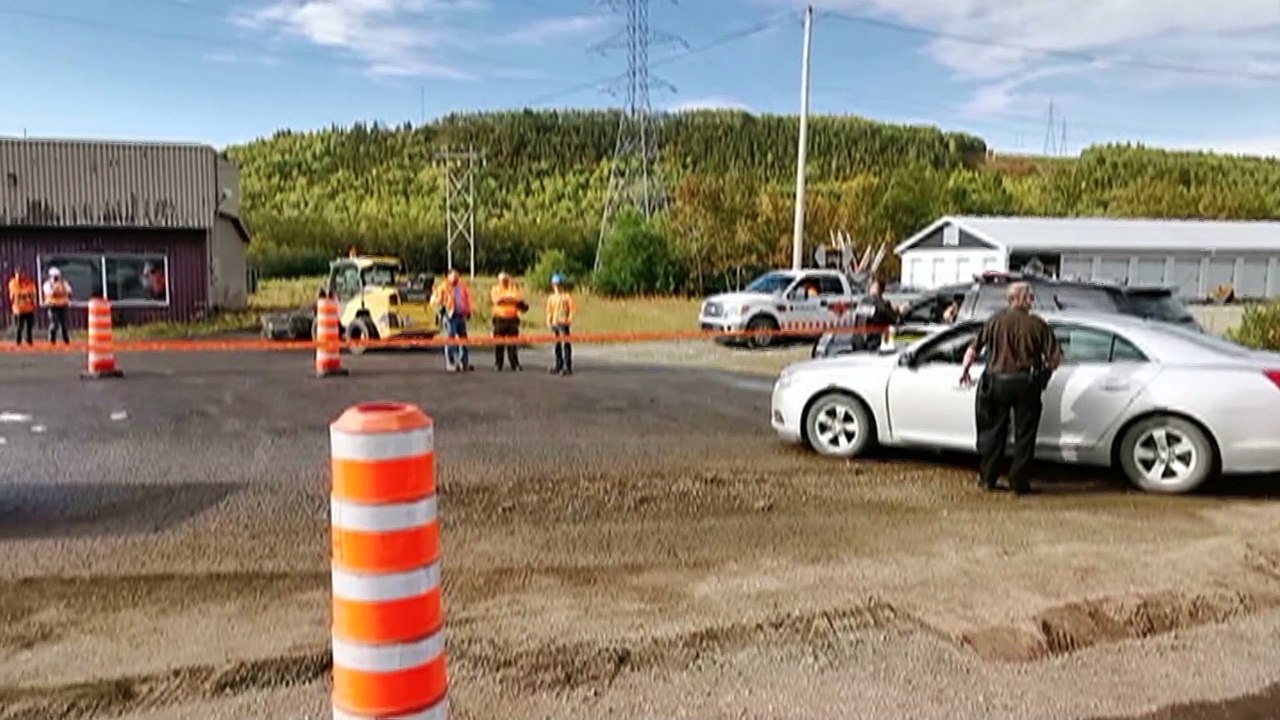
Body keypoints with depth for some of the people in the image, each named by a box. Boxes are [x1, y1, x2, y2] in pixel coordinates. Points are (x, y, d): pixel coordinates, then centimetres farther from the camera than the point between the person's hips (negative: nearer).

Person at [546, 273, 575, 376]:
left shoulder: (567, 296, -2)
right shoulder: (551, 297, 14)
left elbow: (572, 309, -5)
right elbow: (549, 310, 19)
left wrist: (569, 319, -14)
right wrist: (548, 320, 8)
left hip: (563, 323, -6)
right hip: (554, 323, 6)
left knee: (566, 344, -10)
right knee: (557, 345, 12)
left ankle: (568, 368, -11)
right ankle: (559, 366, 22)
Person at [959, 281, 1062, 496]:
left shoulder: (996, 321, 1)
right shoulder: (1038, 324, -2)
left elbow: (973, 348, -1)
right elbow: (1055, 357, -5)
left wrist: (965, 370, 14)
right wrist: (1044, 372, 15)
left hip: (997, 381, 2)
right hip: (1027, 383, -2)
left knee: (994, 430, 13)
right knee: (1024, 434, 8)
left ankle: (988, 478, 17)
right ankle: (1018, 482, 9)